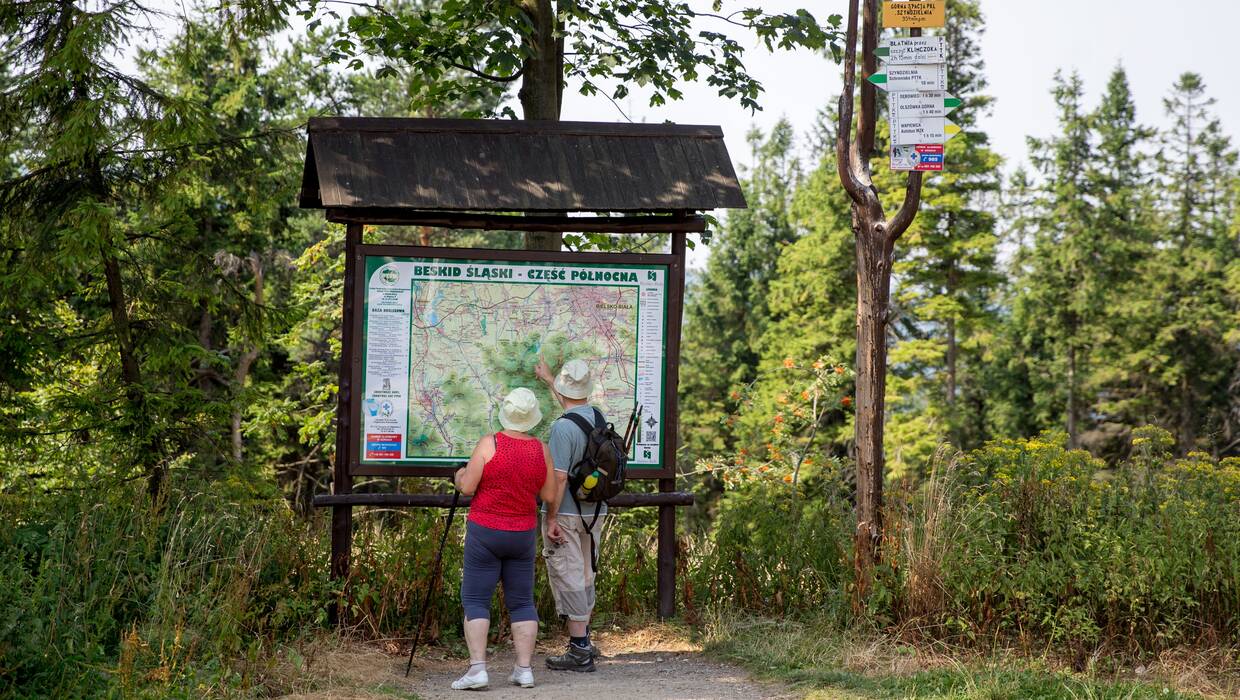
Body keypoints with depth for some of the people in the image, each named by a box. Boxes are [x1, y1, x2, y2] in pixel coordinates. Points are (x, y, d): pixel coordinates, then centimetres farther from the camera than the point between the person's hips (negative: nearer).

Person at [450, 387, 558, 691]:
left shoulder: (489, 444, -12)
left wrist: (460, 475, 11)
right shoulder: (541, 450, -2)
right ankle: (524, 669, 11)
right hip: (523, 535, 3)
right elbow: (549, 495, 5)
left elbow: (467, 487, -10)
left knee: (475, 600, 2)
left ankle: (477, 668, -7)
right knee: (522, 602, 12)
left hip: (485, 532, -3)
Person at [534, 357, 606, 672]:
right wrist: (548, 379, 42)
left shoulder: (563, 427, -20)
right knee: (585, 575, 17)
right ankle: (584, 642, 27)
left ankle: (579, 651, 0)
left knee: (568, 578, -2)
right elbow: (575, 405, 29)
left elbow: (558, 478, -23)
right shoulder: (598, 416, 4)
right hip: (595, 511, 8)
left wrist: (551, 519, -16)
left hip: (566, 514, -8)